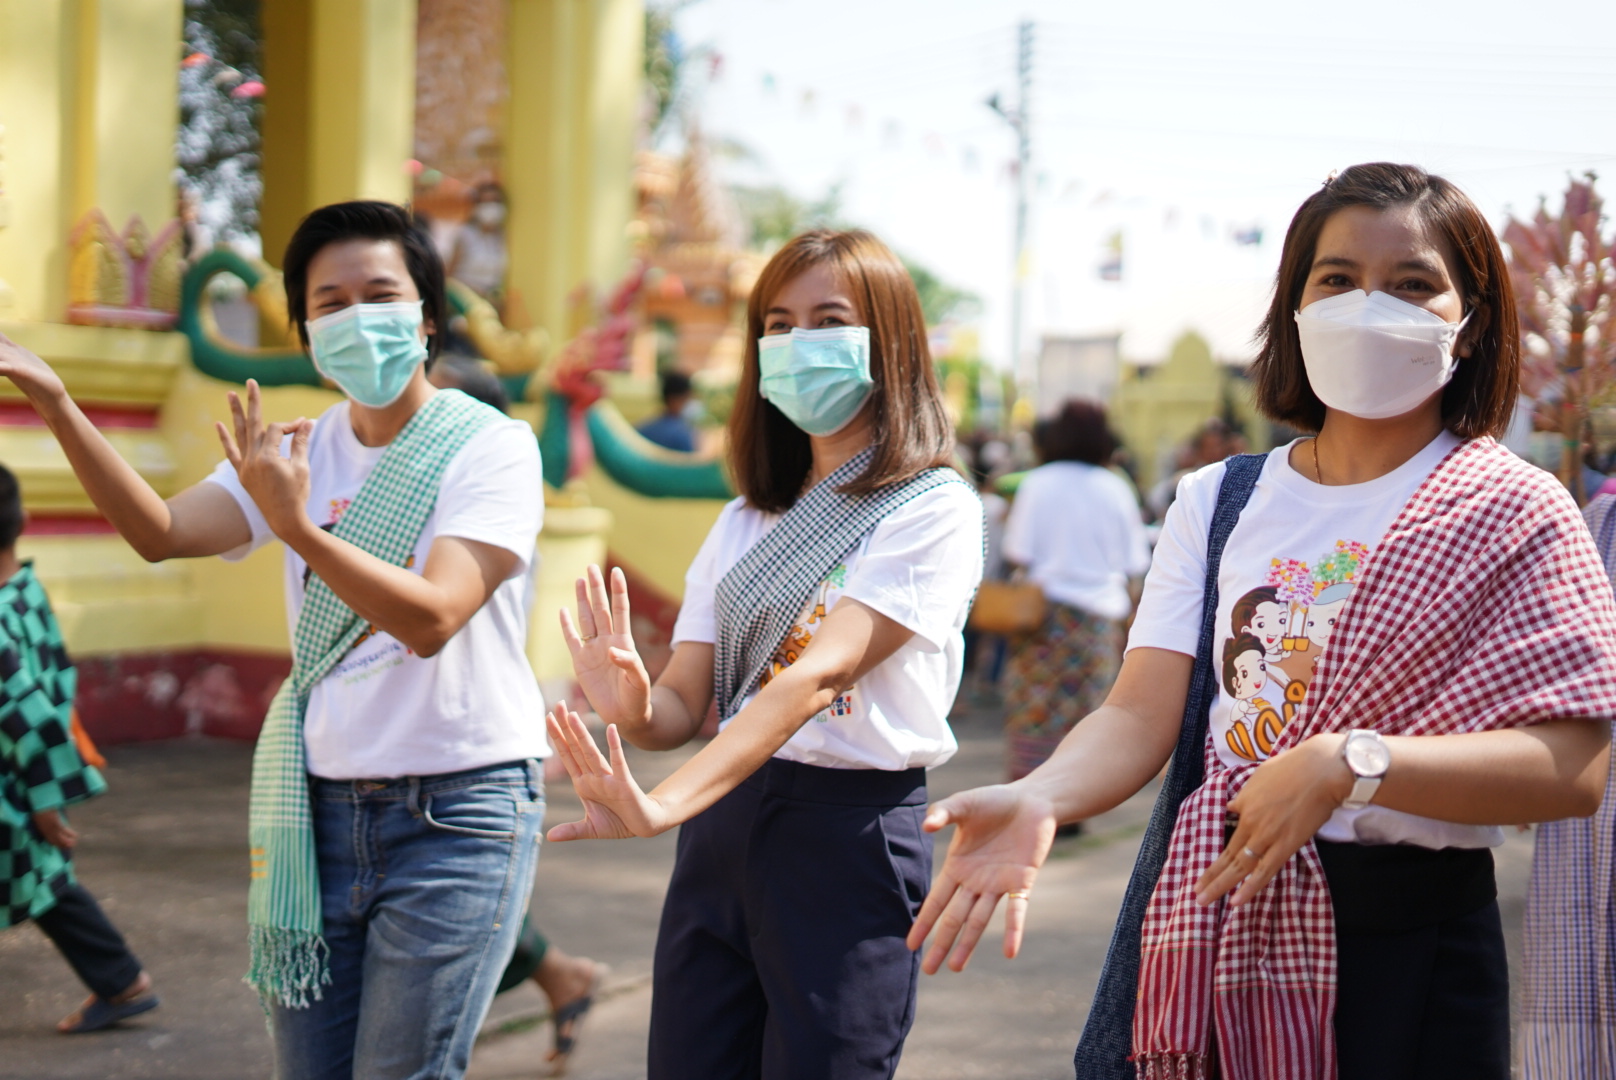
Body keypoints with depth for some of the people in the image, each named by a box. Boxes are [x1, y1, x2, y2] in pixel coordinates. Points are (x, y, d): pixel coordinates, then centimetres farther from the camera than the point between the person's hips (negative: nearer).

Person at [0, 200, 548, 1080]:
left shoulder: (491, 446, -8)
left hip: (456, 816, -5)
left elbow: (432, 618, -20)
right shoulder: (295, 450, 8)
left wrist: (296, 523, -30)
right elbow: (162, 531, -7)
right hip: (319, 808, 5)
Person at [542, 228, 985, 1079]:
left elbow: (820, 673, -20)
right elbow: (685, 702, 7)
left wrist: (664, 806, -32)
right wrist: (634, 710, -19)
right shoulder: (746, 522, 13)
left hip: (850, 839, -5)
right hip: (721, 826, 6)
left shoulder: (933, 508, -7)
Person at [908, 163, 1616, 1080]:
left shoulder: (1517, 514, -4)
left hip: (1411, 936, -3)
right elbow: (1142, 715, -2)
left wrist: (1351, 764, -26)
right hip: (1214, 926, 3)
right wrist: (1037, 800, -23)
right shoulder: (1219, 501, 6)